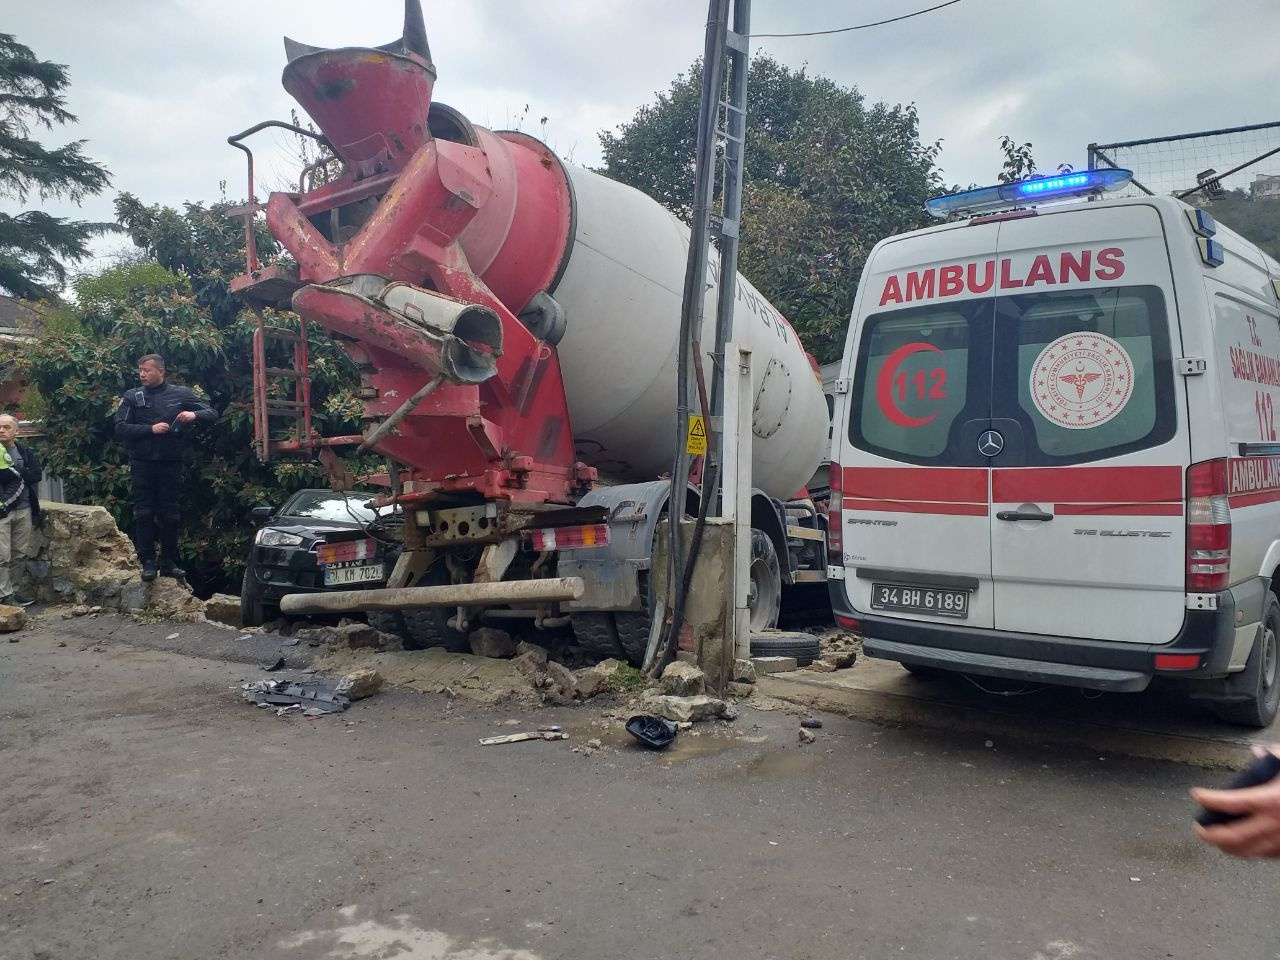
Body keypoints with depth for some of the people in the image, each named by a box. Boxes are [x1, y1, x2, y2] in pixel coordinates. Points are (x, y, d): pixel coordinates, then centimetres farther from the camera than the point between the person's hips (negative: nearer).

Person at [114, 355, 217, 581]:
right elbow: (120, 428, -4)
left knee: (170, 515, 6)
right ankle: (148, 562, 6)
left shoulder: (181, 394, 4)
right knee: (144, 514, 0)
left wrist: (194, 414, -18)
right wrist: (151, 429, -16)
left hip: (171, 463, 0)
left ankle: (169, 563, 15)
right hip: (143, 464, 0)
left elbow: (212, 414, 3)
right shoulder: (132, 396, 3)